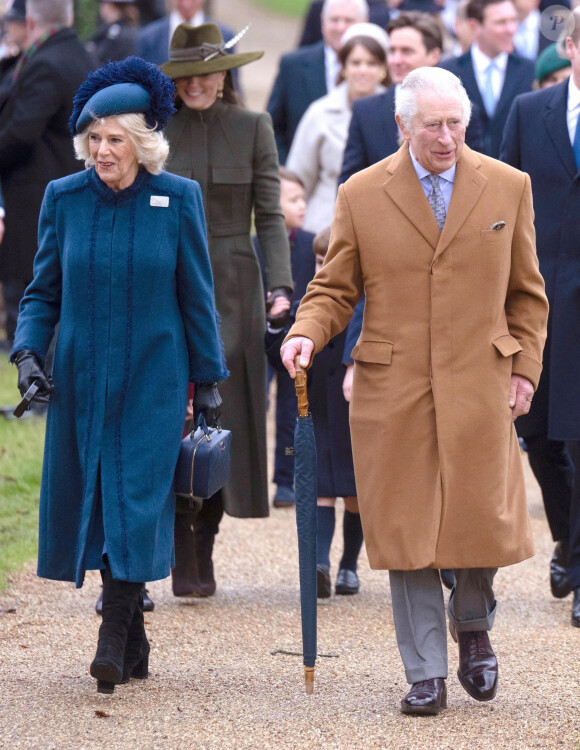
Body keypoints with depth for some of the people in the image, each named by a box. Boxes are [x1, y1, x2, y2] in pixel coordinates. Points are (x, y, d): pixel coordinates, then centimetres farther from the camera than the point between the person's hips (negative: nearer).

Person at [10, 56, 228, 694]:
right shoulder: (64, 199, 1)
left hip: (152, 378, -2)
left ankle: (115, 640, -9)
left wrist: (207, 379, 5)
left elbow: (197, 298, 3)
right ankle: (132, 641, 16)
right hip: (81, 378, 2)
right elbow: (44, 290, 8)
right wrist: (28, 350, -8)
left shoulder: (177, 199, -3)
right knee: (92, 498, 4)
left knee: (137, 498, -10)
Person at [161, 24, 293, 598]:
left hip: (232, 291, 0)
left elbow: (270, 217, 2)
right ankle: (182, 558, -3)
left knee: (227, 418, 0)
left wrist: (280, 287, -10)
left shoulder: (252, 129, 5)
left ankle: (203, 547, 13)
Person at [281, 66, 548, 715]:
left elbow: (526, 292, 13)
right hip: (393, 389, -1)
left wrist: (525, 366, 5)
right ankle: (426, 674, 8)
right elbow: (334, 288, 7)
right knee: (408, 532, -1)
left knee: (486, 521, 0)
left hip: (478, 388, 1)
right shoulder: (361, 196, 3)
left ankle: (472, 624, 31)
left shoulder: (507, 187, 6)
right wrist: (306, 333, -12)